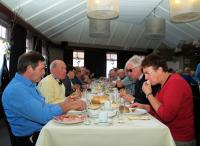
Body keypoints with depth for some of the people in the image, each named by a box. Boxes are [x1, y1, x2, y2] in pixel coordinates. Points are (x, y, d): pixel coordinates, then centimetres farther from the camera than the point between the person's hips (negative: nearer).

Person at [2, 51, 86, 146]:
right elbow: (44, 116, -27)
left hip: (43, 129, 8)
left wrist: (66, 103, -5)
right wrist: (70, 105, -15)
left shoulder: (30, 84, 8)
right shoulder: (16, 90, -23)